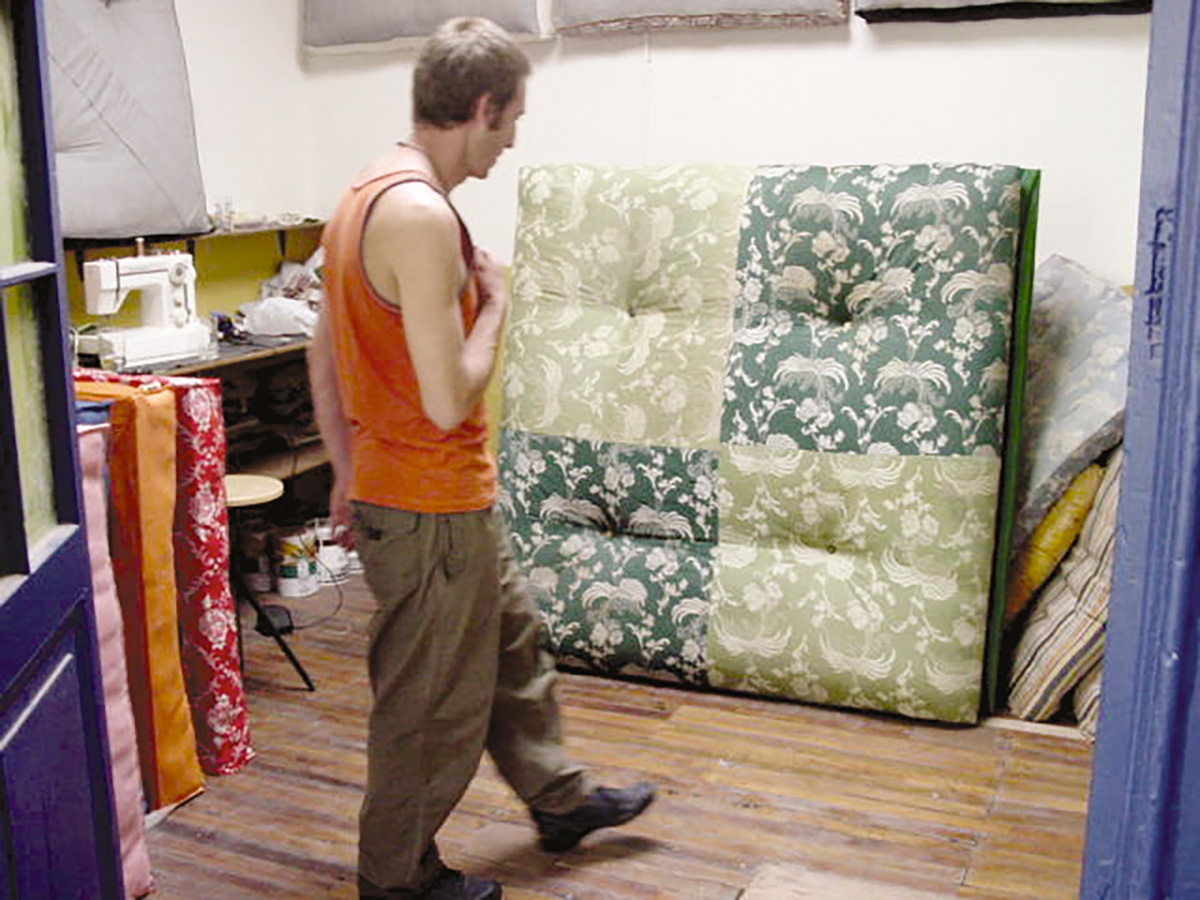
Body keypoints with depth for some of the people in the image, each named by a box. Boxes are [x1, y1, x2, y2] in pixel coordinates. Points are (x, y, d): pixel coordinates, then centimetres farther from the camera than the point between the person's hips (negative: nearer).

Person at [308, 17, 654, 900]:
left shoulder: (367, 193, 6)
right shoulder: (422, 215, -25)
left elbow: (325, 358, 12)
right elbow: (449, 399, -28)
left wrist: (348, 473, 18)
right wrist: (495, 303, -11)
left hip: (418, 491, 10)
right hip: (432, 511, -10)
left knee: (513, 642, 24)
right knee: (433, 701, 8)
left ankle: (560, 798, 43)